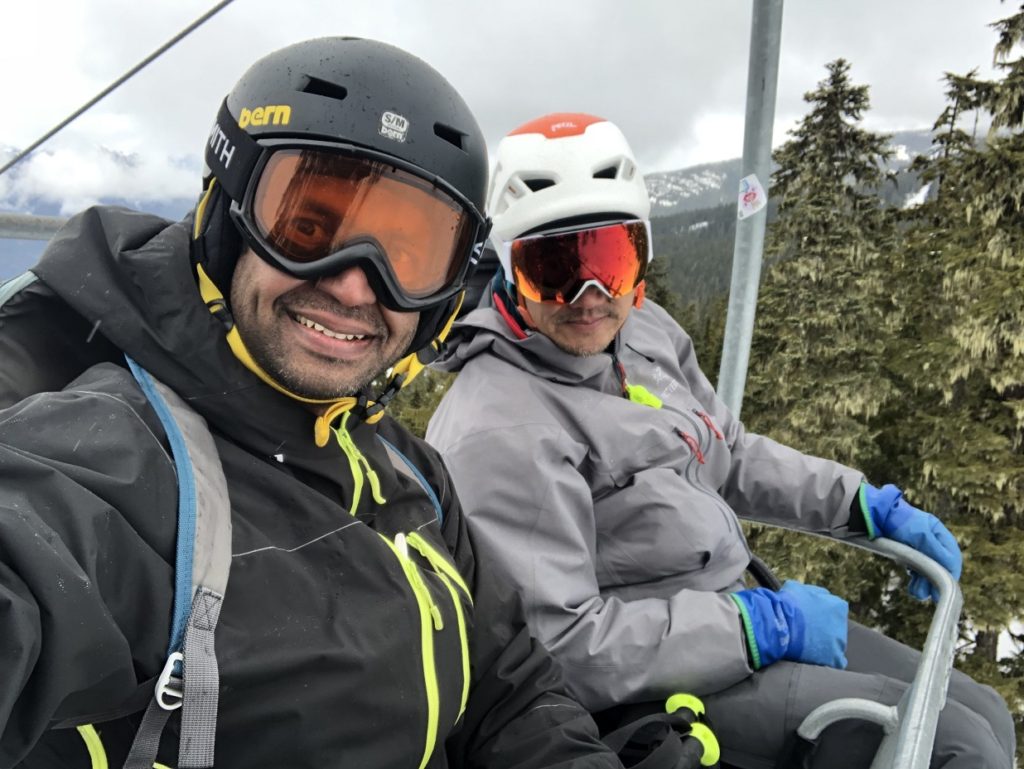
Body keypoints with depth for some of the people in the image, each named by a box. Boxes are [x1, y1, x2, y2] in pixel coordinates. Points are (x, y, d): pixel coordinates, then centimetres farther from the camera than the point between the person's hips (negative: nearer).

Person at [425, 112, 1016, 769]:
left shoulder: (646, 331, 2)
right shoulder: (503, 436, -25)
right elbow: (562, 647, -26)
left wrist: (874, 508, 9)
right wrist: (765, 624, -21)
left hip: (732, 611, 8)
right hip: (649, 687, -8)